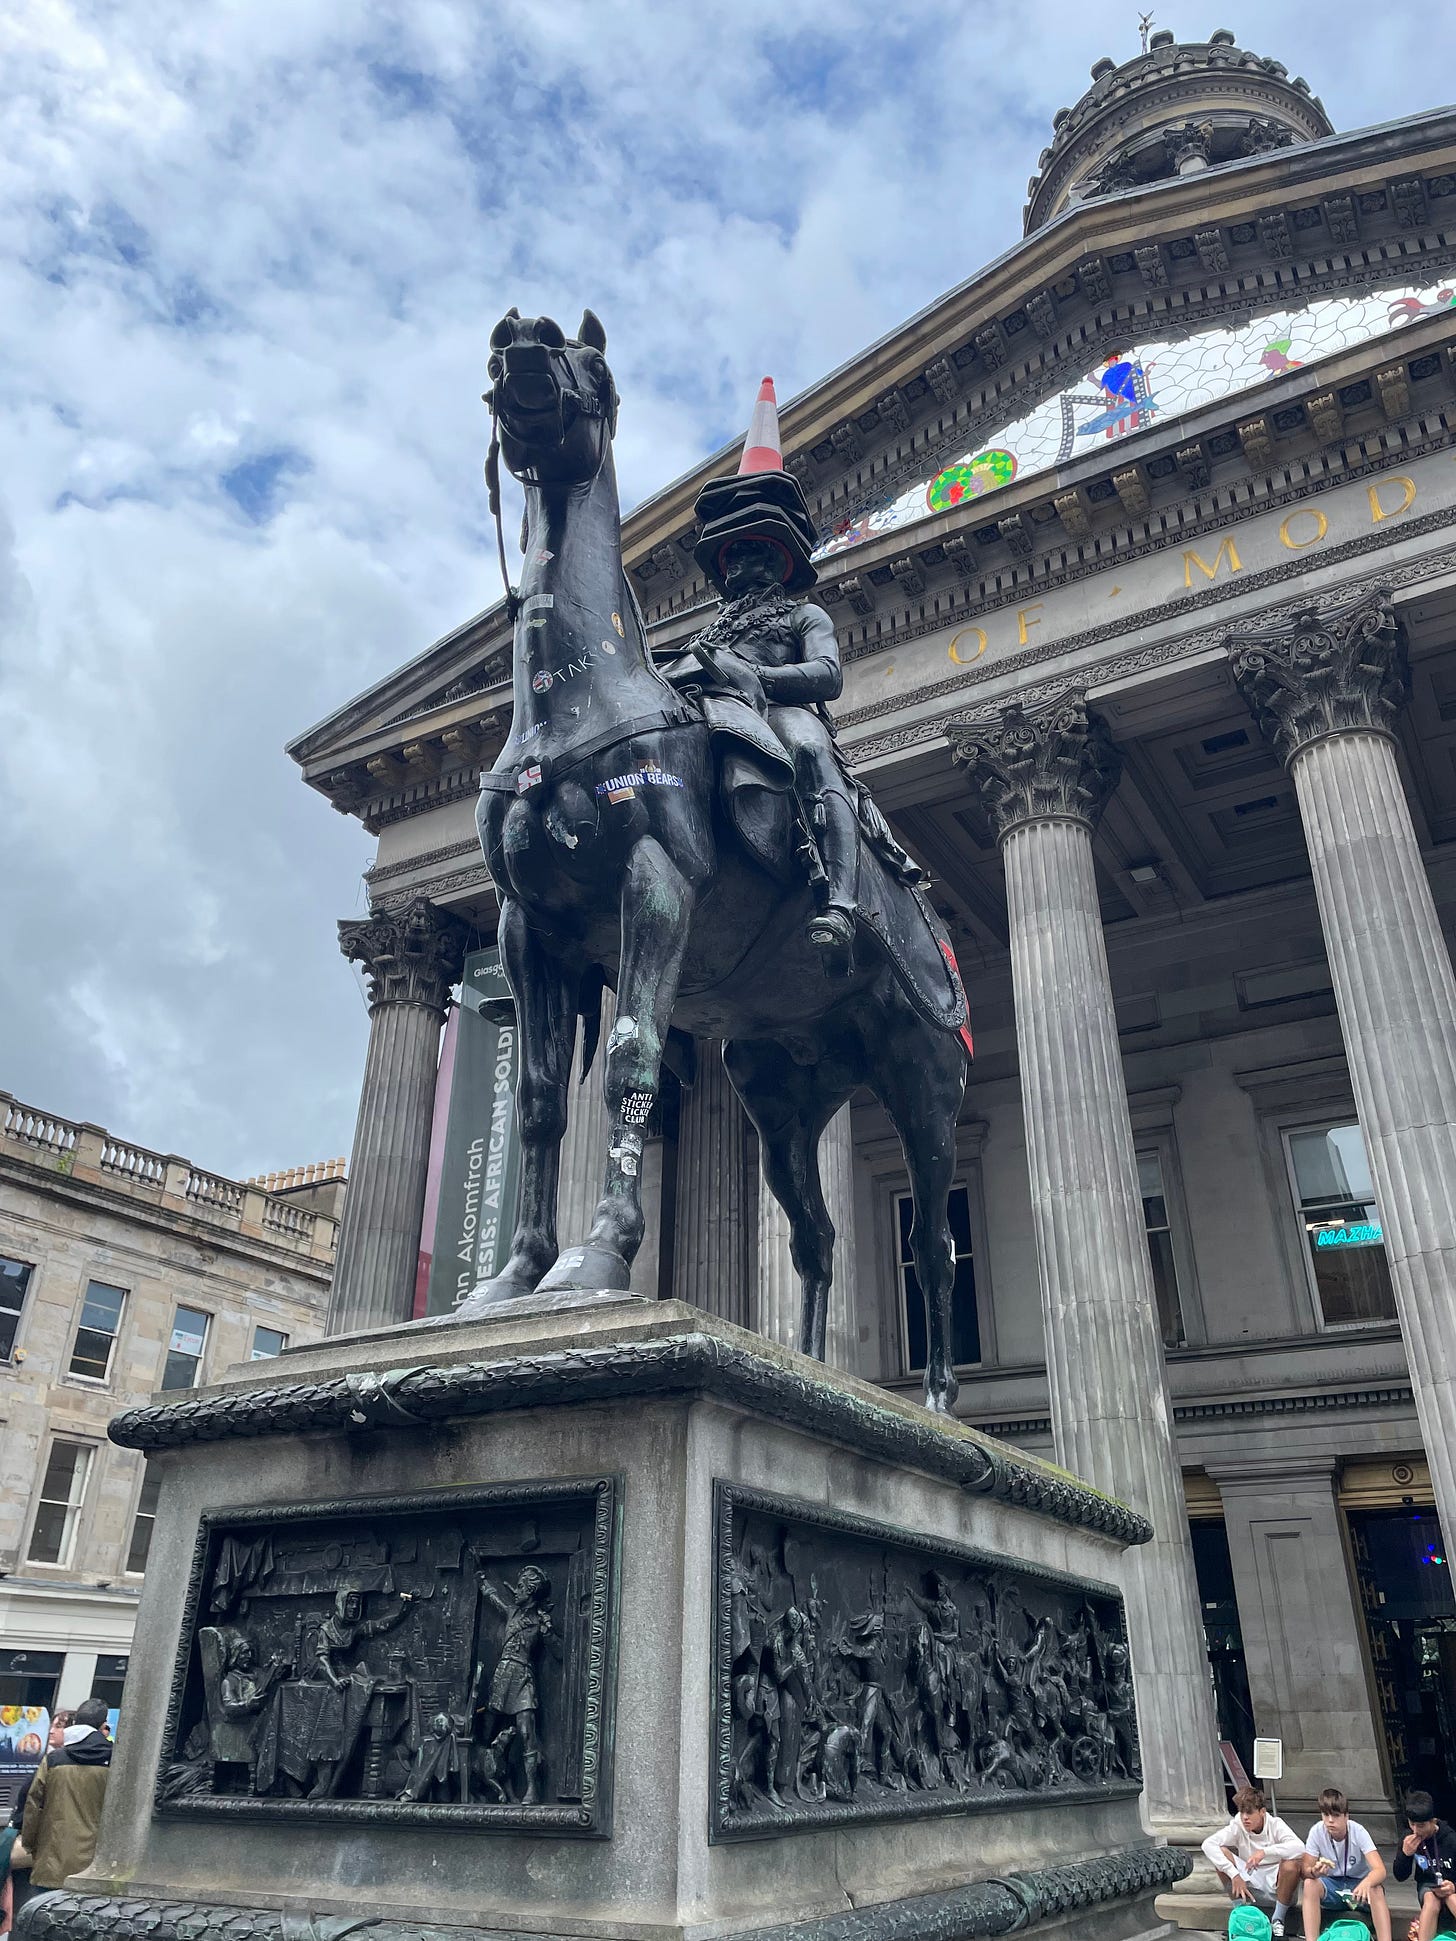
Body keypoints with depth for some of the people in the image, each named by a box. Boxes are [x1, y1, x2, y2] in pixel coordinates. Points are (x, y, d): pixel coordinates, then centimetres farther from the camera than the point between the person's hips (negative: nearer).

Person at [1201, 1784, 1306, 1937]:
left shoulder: (1275, 1824, -15)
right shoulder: (1237, 1826, -11)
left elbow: (1299, 1847, -34)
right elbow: (1208, 1844, -25)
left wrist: (1265, 1851, -43)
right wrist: (1234, 1875, -35)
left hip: (1276, 1884, -2)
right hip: (1250, 1882, 2)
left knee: (1291, 1865, -33)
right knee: (1221, 1853, -22)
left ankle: (1278, 1920, -10)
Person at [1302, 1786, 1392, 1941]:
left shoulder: (1358, 1832, -21)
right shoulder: (1316, 1832, -17)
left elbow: (1380, 1870, -31)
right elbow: (1306, 1870, -15)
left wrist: (1366, 1883, -55)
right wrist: (1314, 1872, -41)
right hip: (1331, 1884, 1)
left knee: (1376, 1889, -35)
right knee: (1309, 1884, -32)